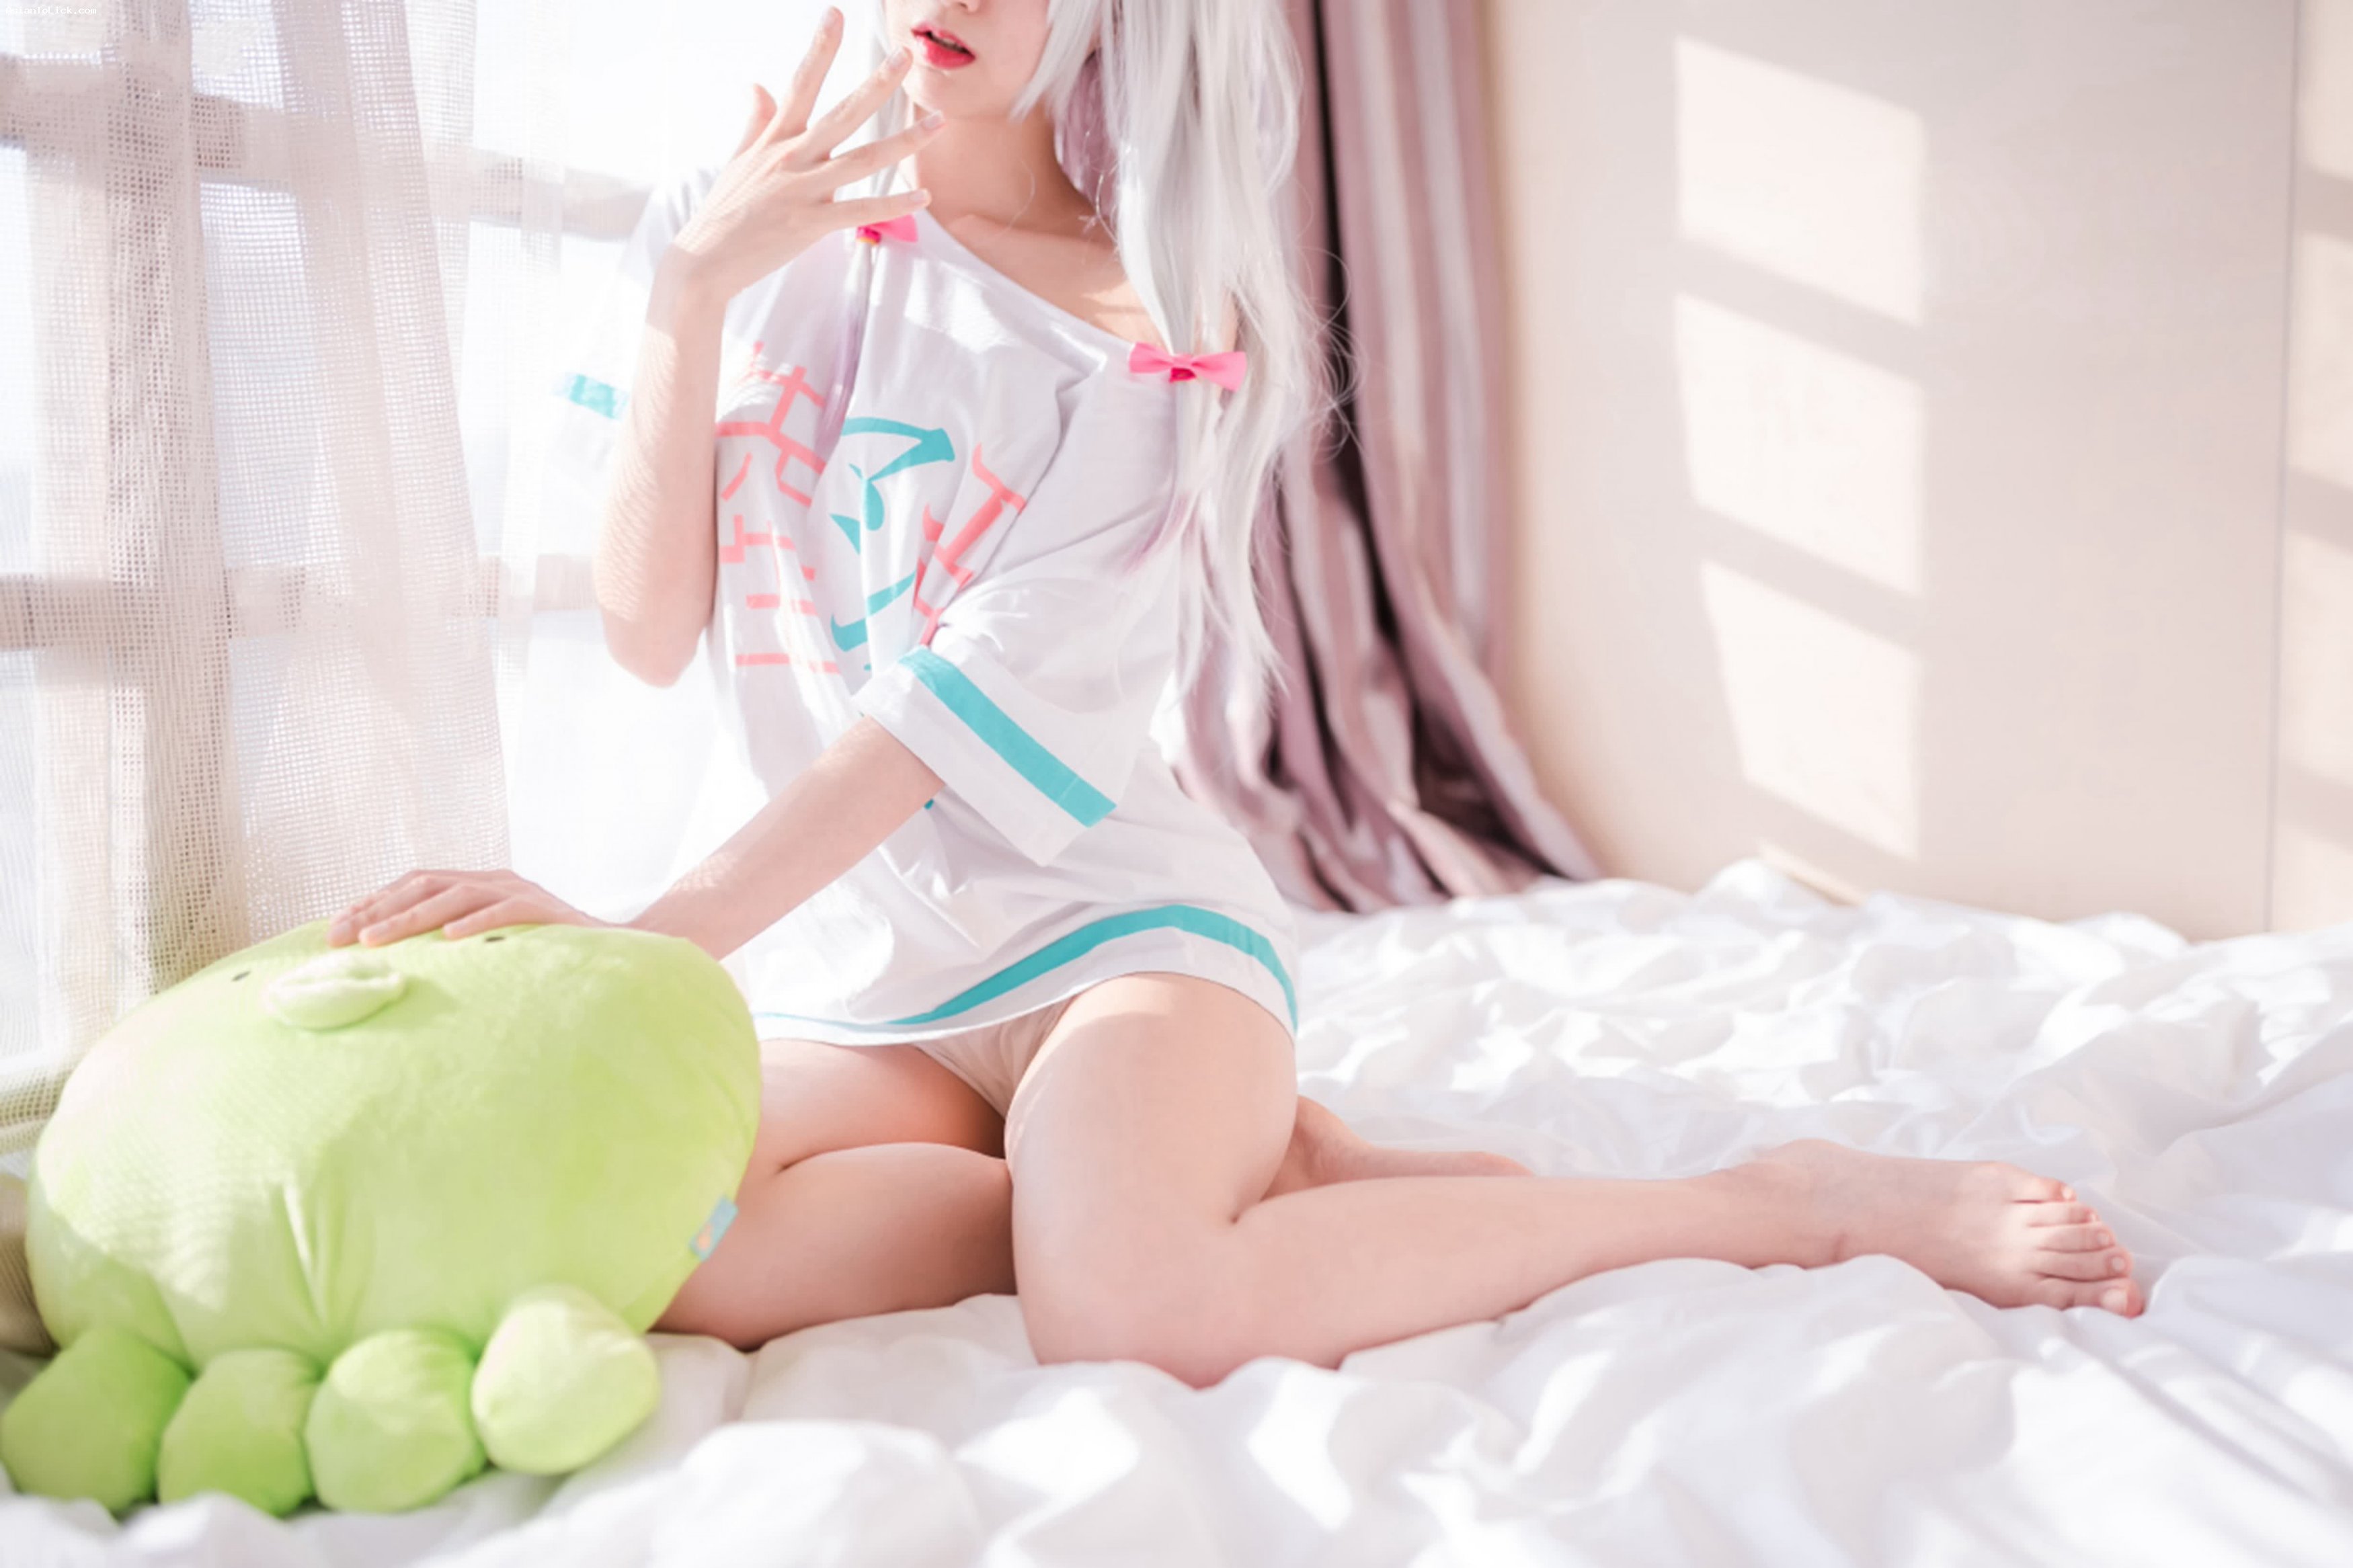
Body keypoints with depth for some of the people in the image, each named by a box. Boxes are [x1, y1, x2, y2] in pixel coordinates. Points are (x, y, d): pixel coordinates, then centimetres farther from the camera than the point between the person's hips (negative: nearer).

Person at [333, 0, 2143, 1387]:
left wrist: (652, 939, -23)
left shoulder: (1155, 327, -4)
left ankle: (1792, 1200, -13)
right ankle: (1233, 1163, -8)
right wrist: (690, 294, -10)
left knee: (1132, 1310, -32)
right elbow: (650, 630, 0)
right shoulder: (742, 236, 8)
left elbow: (975, 711, -15)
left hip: (1106, 907, -4)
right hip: (850, 971, 4)